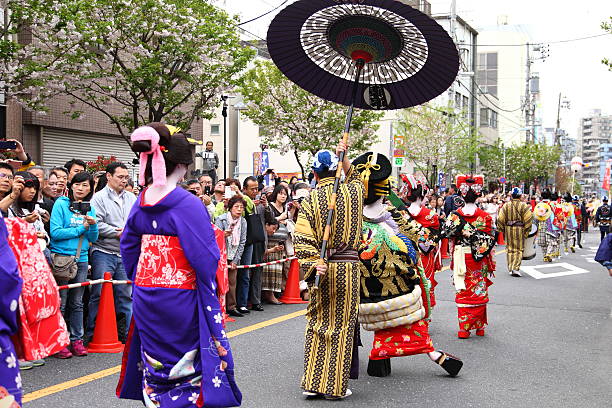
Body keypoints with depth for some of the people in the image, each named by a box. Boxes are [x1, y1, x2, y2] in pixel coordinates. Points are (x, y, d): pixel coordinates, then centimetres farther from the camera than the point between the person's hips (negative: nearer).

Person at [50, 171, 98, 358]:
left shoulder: (89, 209, 11)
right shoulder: (61, 204, -4)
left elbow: (93, 239, 11)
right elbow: (55, 232, -14)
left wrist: (93, 225, -8)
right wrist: (81, 228, -10)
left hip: (81, 259, 5)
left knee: (77, 302, 12)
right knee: (60, 303, -1)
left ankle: (77, 340, 19)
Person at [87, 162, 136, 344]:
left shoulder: (132, 198, 15)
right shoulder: (99, 198, -3)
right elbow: (97, 224, -13)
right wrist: (117, 233, -13)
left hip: (126, 254, 5)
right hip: (103, 253, -5)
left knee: (125, 295, 9)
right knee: (99, 294, -3)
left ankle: (125, 333, 18)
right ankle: (92, 334, 5)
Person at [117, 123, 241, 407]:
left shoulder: (141, 201, 4)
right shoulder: (188, 204, -16)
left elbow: (128, 247, 11)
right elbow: (205, 259, -17)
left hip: (145, 296, 6)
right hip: (180, 298, -6)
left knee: (154, 366, 15)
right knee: (186, 367, 6)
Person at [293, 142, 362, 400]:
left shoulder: (311, 200, -4)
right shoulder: (352, 191, -2)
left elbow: (302, 237, -14)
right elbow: (355, 178, 24)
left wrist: (314, 262, -15)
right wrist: (344, 158, 15)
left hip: (322, 268, 0)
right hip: (348, 266, 0)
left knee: (317, 324, 11)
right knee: (342, 325, 6)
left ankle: (312, 383, 14)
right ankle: (336, 386, 11)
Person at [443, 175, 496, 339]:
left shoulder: (455, 215, -7)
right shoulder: (486, 216, -7)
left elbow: (446, 233, -5)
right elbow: (490, 240, -5)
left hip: (461, 258, 0)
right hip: (479, 260, 0)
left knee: (463, 292, 7)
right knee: (479, 291, 11)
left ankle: (464, 328, 5)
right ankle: (479, 326, 17)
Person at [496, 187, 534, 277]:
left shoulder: (506, 205, 1)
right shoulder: (524, 206, -6)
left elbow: (500, 219, 0)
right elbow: (528, 219, -9)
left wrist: (502, 229, 10)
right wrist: (526, 231, 0)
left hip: (508, 229, 2)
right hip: (520, 229, -2)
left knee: (510, 249, 14)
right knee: (519, 249, 3)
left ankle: (510, 269, 16)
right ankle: (515, 268, -9)